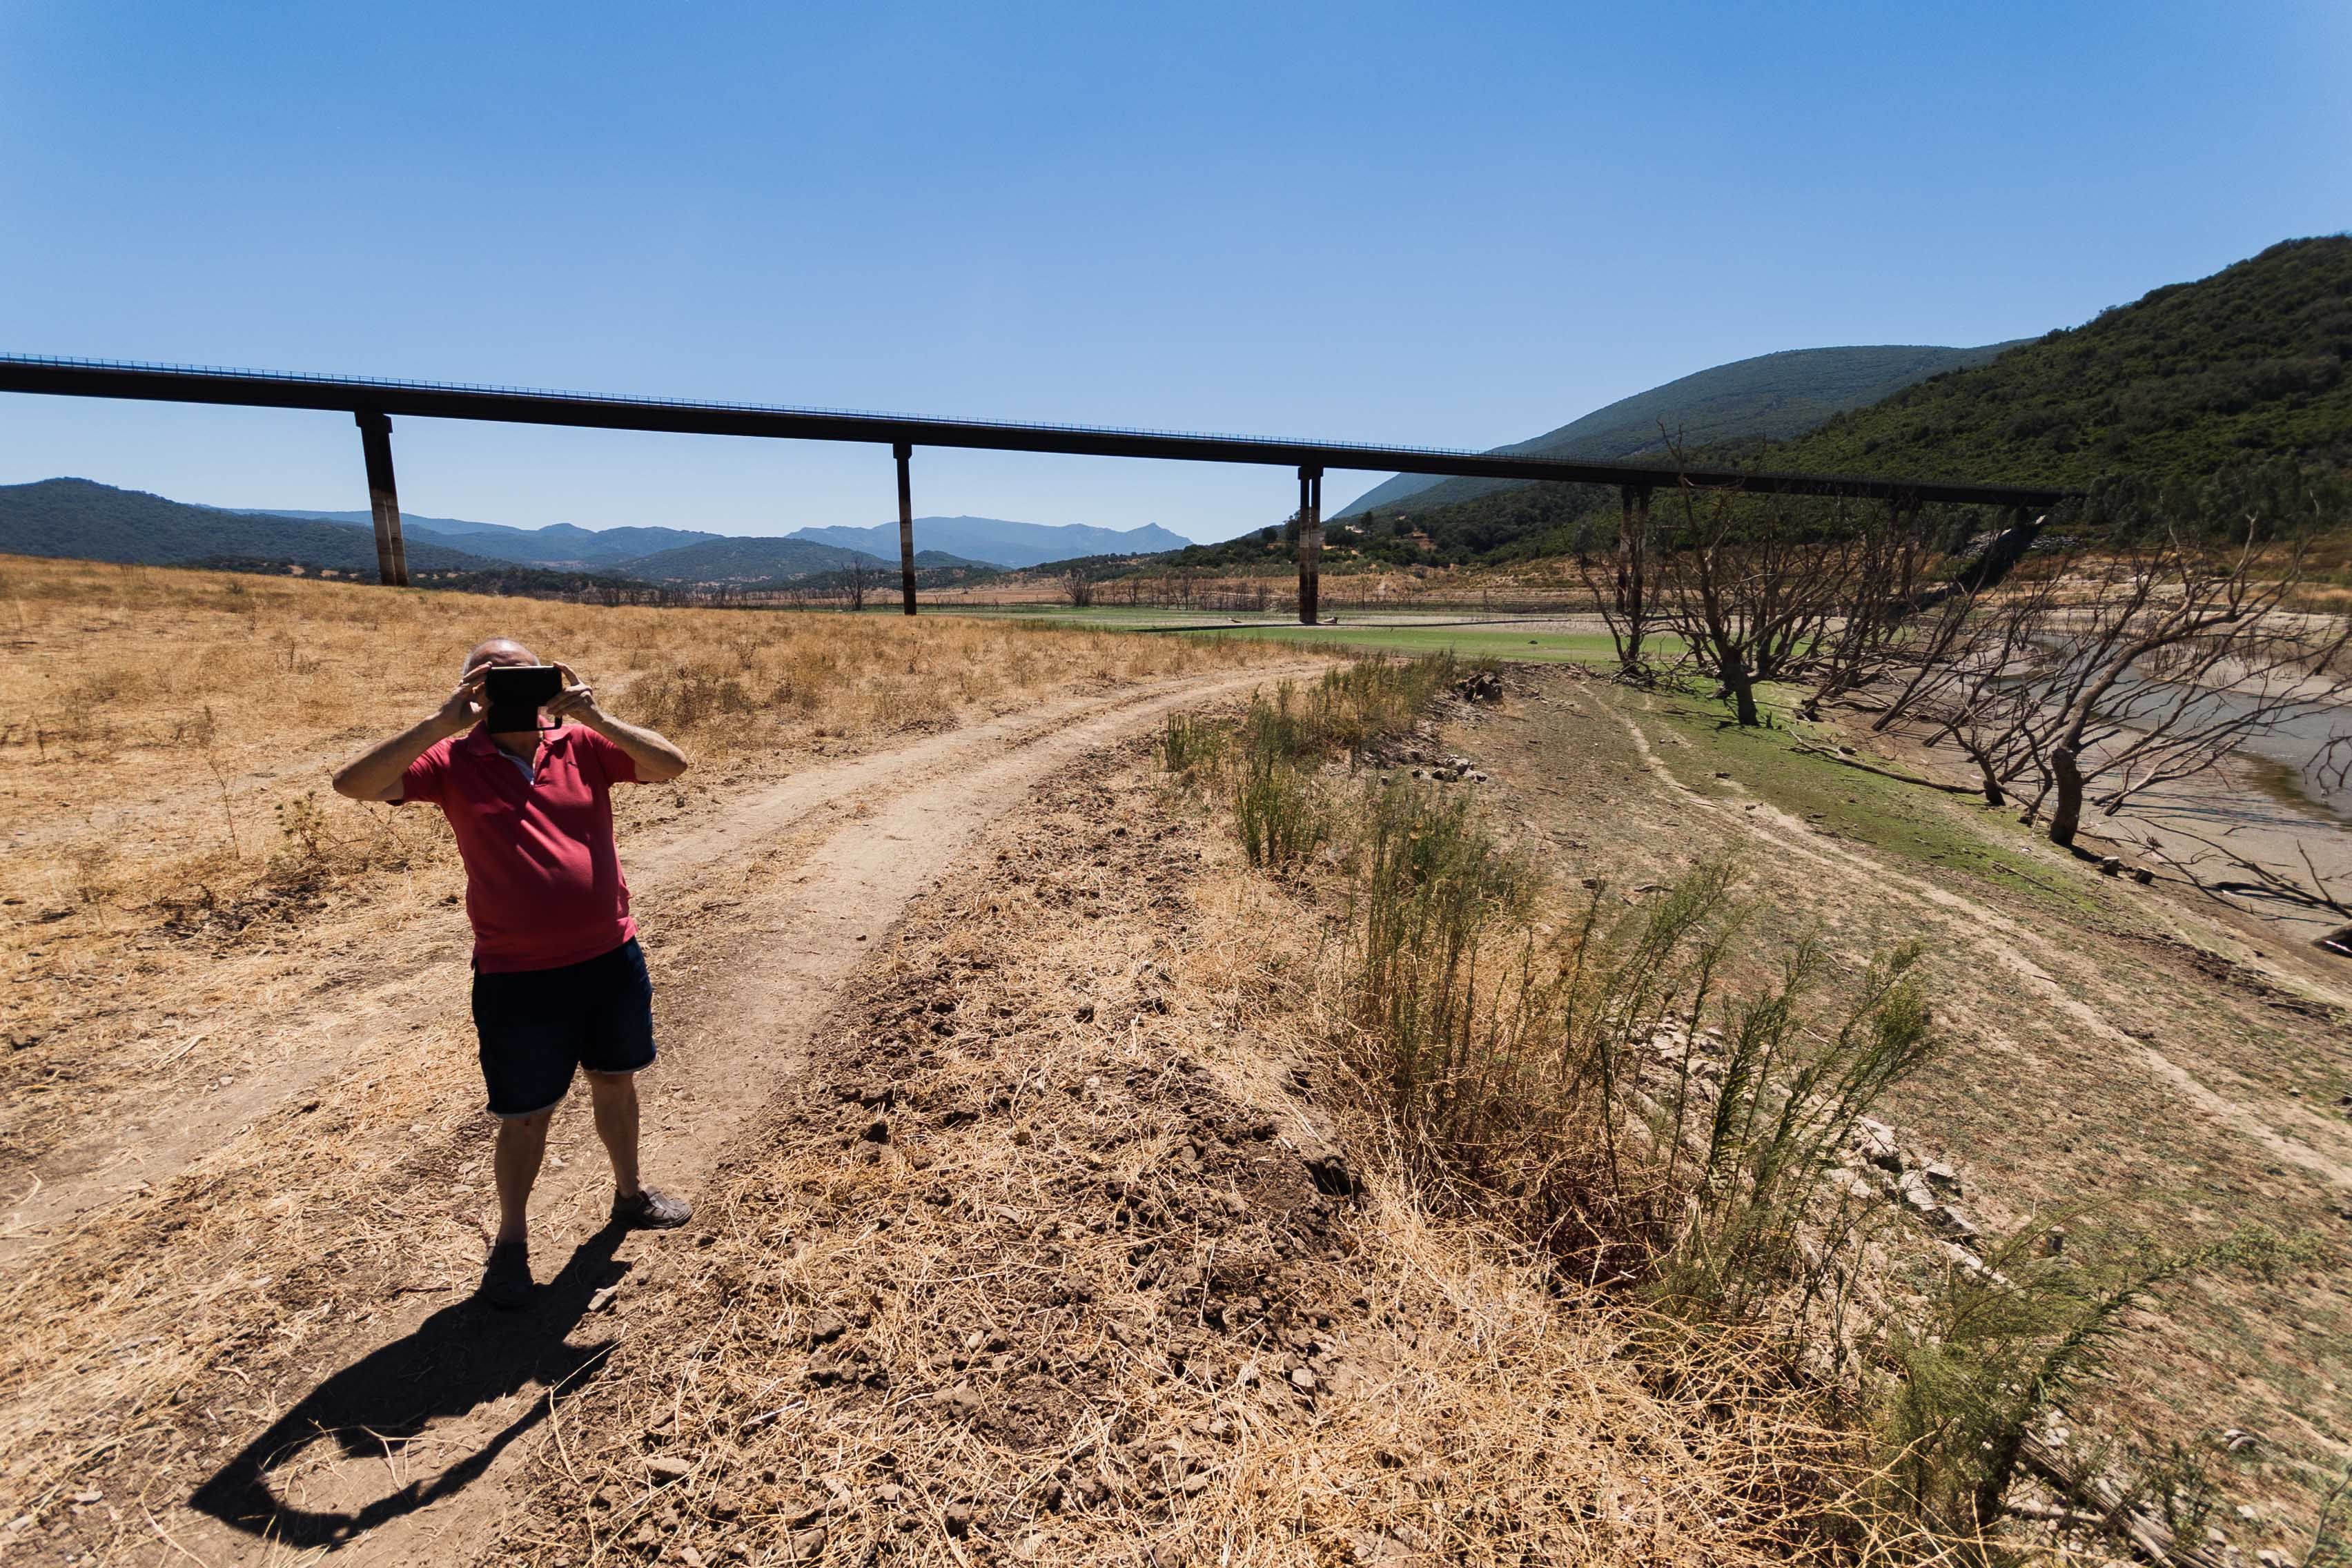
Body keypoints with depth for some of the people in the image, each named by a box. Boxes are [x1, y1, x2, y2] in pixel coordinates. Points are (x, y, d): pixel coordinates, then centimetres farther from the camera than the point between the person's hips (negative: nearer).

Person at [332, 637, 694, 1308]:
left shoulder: (582, 745, -3)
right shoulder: (453, 761, -5)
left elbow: (671, 763, -13)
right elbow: (353, 783, -16)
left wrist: (593, 716, -23)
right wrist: (440, 723, -25)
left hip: (612, 958, 2)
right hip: (517, 977, -2)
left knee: (616, 1080, 21)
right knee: (526, 1114, 11)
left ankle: (630, 1192, 44)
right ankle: (511, 1240, 35)